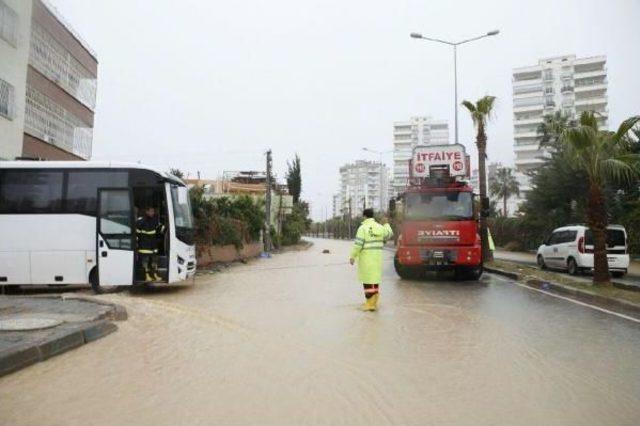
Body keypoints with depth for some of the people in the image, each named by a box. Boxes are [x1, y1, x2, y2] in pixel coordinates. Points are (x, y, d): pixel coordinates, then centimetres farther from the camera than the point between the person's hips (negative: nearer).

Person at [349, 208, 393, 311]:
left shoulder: (363, 228, -11)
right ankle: (373, 303, 19)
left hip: (366, 258, -5)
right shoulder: (379, 227, 5)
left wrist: (353, 256, -8)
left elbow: (358, 244, -15)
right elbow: (389, 234, 23)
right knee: (375, 279, 13)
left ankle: (370, 304, 0)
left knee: (368, 280, -1)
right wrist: (386, 224, 36)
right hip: (377, 257, 6)